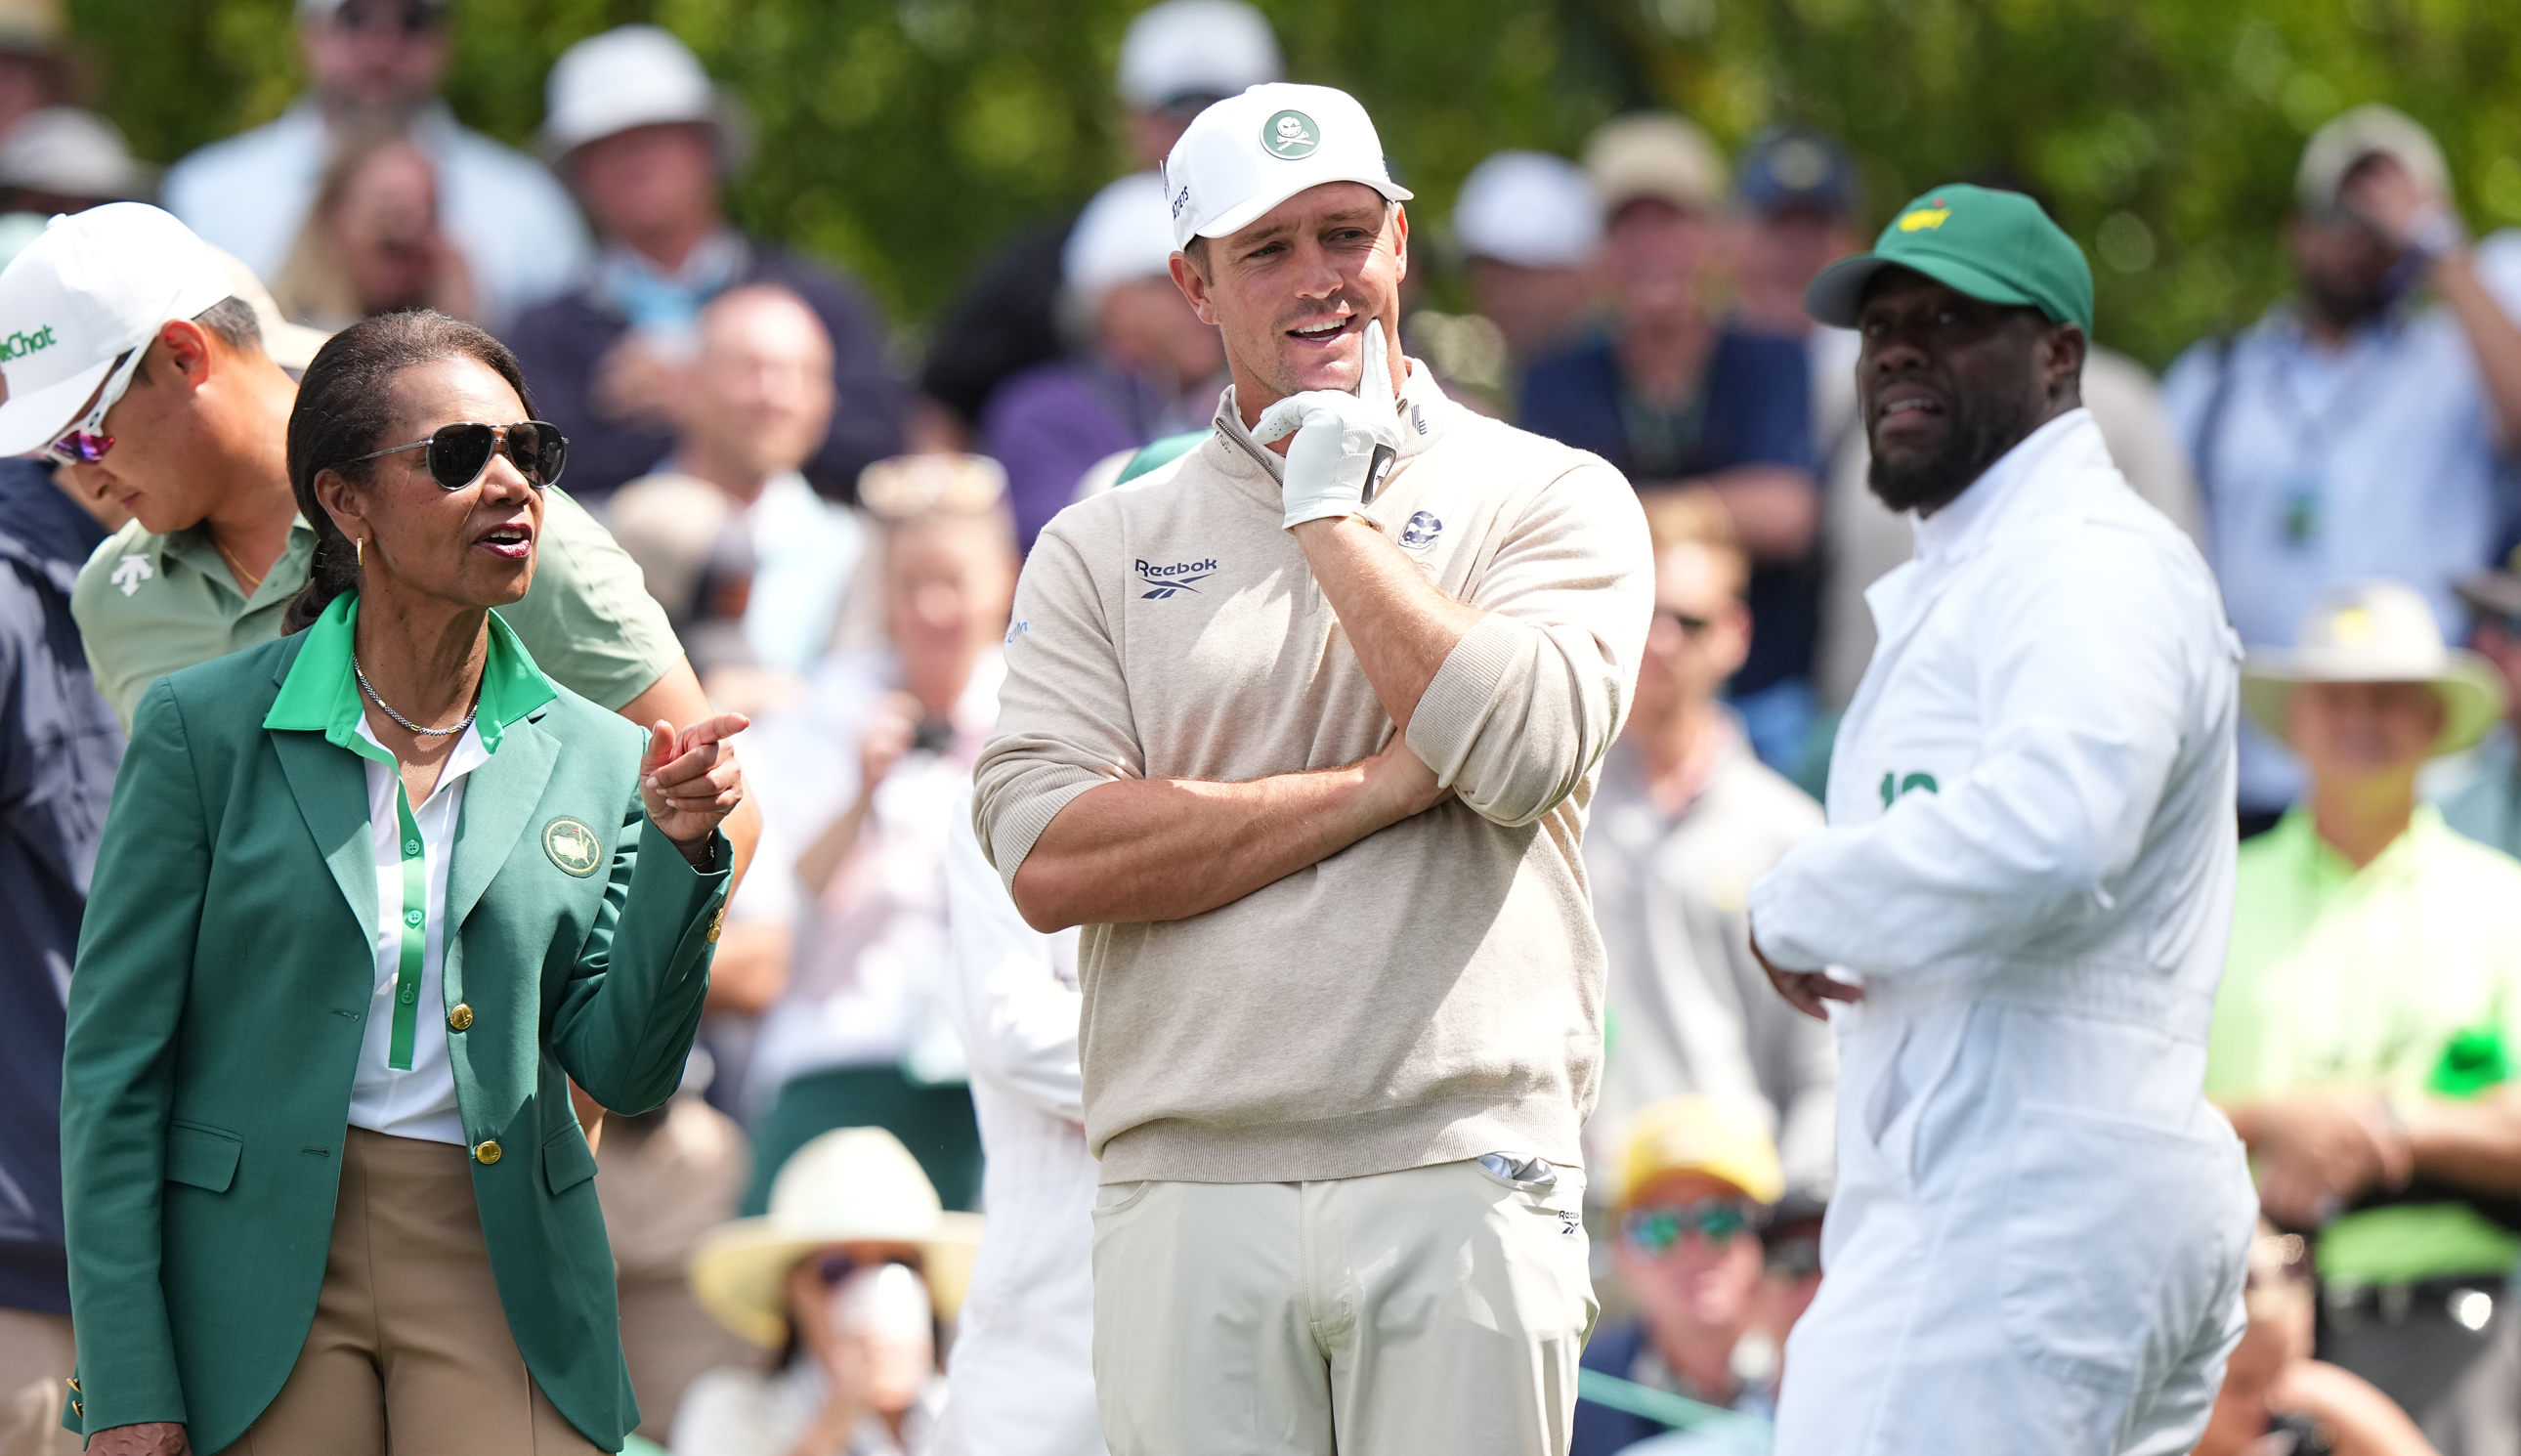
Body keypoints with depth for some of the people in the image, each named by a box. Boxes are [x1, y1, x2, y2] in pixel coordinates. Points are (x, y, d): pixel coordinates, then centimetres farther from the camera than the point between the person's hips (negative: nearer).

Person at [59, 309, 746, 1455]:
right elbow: (115, 1061, -3)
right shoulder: (205, 726, -2)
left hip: (500, 1265, 2)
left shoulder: (596, 760, 6)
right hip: (256, 1264, -2)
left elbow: (622, 1070, 4)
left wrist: (676, 851, -11)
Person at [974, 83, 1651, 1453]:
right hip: (1187, 1197, 1)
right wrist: (1388, 785, -6)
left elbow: (1521, 751, -9)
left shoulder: (1550, 501, 9)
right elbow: (1048, 861, -2)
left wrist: (1334, 513, -2)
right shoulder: (1102, 548, 12)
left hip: (1461, 1190, -1)